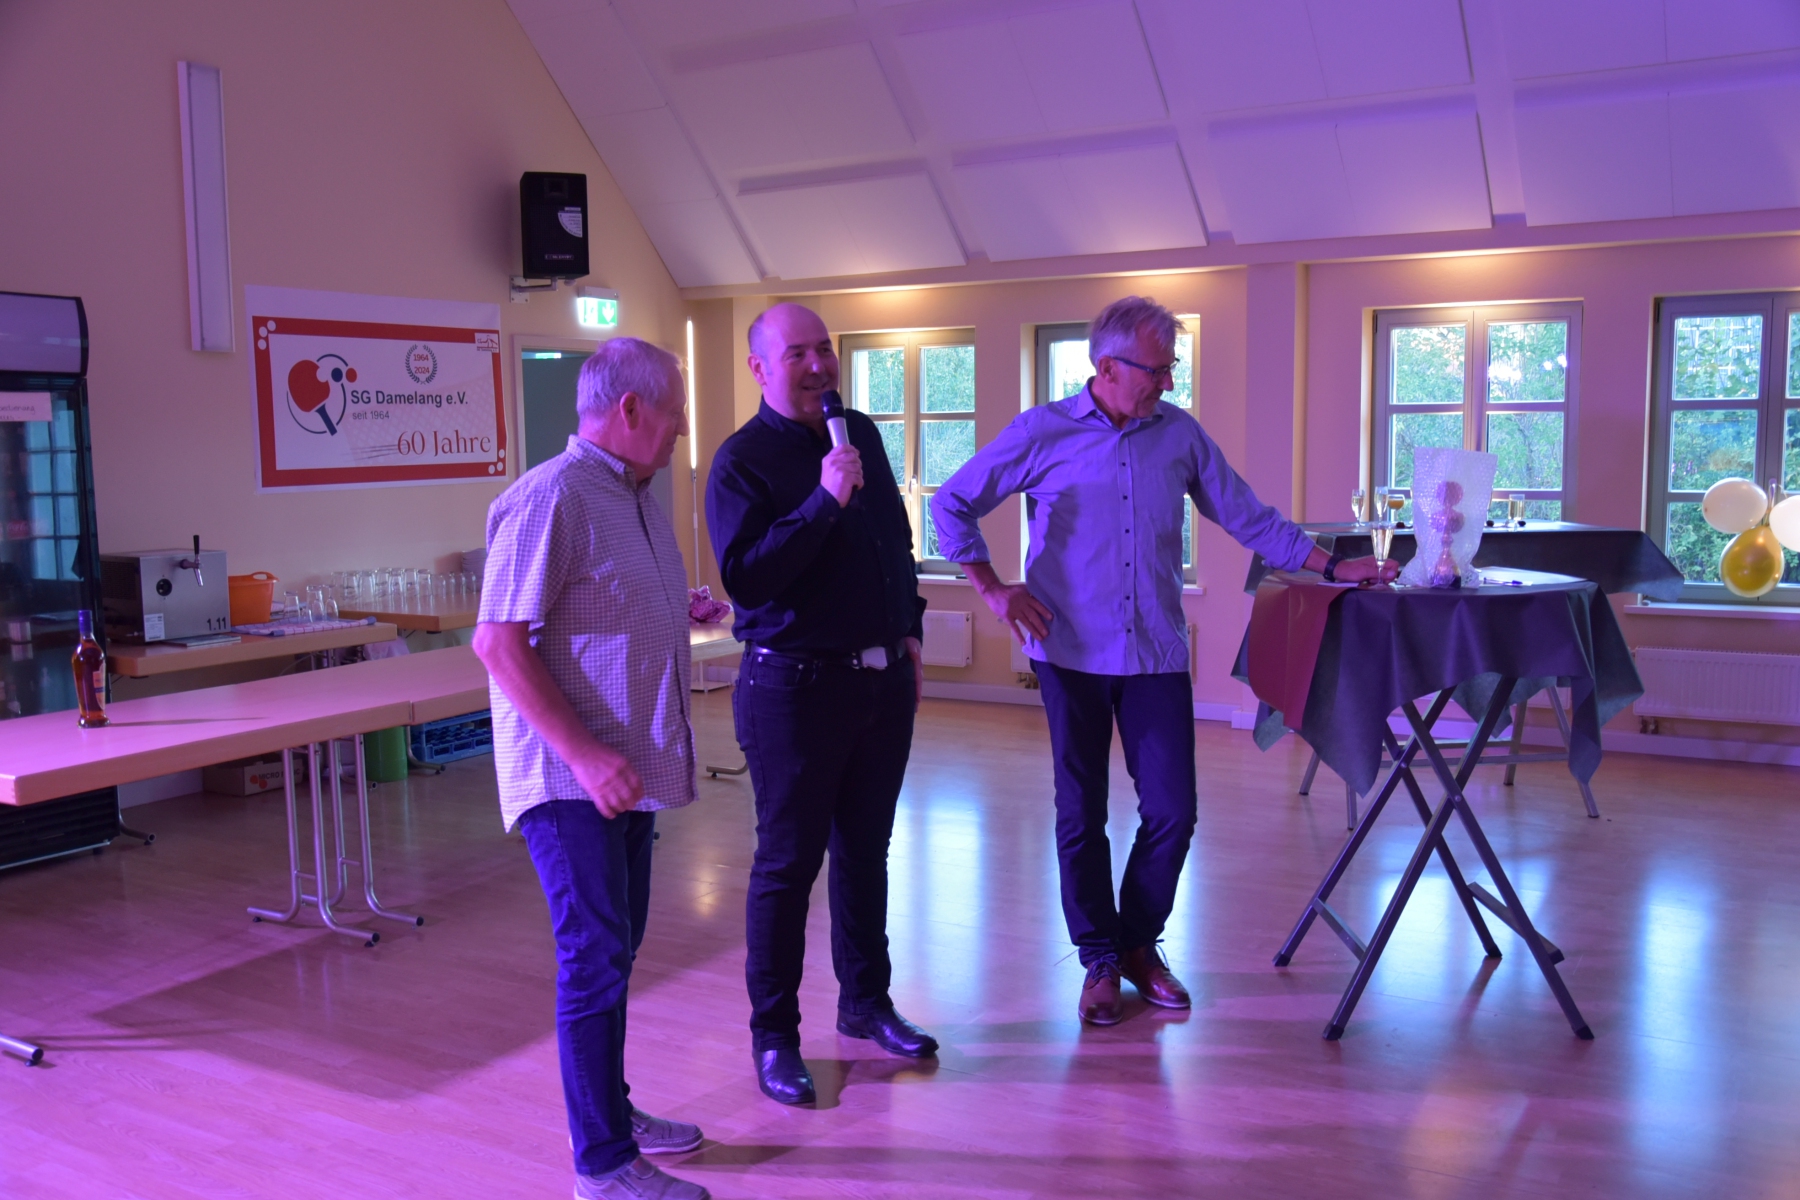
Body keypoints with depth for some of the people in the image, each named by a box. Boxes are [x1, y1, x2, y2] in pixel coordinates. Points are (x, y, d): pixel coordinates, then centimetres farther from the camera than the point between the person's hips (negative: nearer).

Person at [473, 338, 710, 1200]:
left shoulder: (637, 498, 12)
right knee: (596, 959, -2)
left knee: (612, 949, 19)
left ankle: (609, 1108, 35)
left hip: (626, 770, 9)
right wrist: (584, 755, -23)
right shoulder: (551, 498, -17)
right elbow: (499, 643, -21)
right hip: (572, 776, -9)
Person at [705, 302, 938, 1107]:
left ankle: (865, 1001, 32)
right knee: (788, 864, 2)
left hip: (883, 679, 7)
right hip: (796, 686, -6)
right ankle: (773, 1037, 15)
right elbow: (744, 576, -22)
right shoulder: (742, 460, -10)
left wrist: (908, 632, 17)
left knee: (865, 850, 17)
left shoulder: (861, 435, 11)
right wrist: (822, 503, -26)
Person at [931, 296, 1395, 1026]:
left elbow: (1248, 518, 10)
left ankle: (1139, 943, 26)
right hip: (1072, 652, -2)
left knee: (1172, 811, 2)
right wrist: (993, 590, -1)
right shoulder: (1041, 434, -2)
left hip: (1157, 654, 2)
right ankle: (1100, 960, 23)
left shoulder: (1180, 435, 6)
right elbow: (951, 506, 5)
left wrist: (1332, 566, 3)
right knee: (1081, 816, 6)